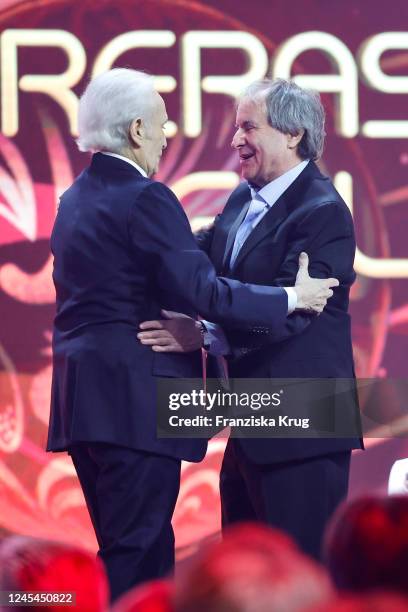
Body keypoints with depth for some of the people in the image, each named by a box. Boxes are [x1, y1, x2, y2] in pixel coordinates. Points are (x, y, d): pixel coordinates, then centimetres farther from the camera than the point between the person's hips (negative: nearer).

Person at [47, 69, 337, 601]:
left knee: (127, 547, 16)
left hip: (81, 397, 9)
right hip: (134, 399, -9)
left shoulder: (75, 199, 14)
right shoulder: (145, 199, -14)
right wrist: (292, 298, -11)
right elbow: (199, 291, -20)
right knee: (138, 555, -6)